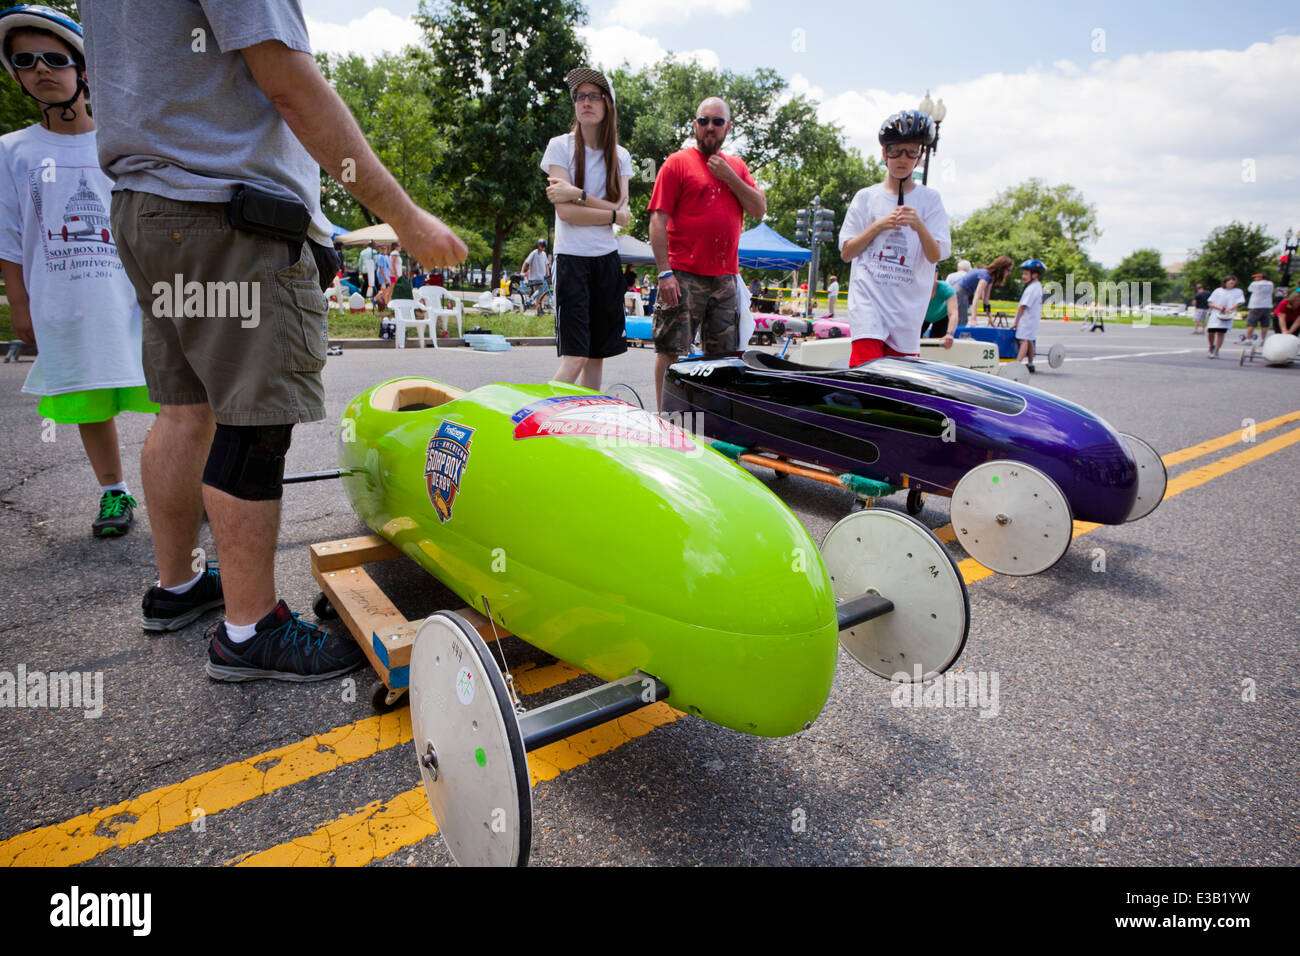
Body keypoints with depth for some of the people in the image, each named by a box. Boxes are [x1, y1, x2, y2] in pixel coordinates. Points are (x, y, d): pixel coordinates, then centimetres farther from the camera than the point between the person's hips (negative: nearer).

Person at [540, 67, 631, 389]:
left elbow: (622, 211, -2)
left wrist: (577, 194, -12)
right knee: (575, 357, -14)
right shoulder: (560, 146, 2)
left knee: (598, 354, 6)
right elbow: (565, 211, -9)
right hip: (572, 257, -4)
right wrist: (612, 214, -4)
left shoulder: (620, 156, 12)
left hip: (607, 260, 4)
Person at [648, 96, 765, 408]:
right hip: (684, 277, -5)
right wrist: (665, 272, -15)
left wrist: (730, 177, -3)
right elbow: (658, 219, -6)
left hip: (725, 277, 5)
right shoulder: (678, 162, 2)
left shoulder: (737, 166, 18)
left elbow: (760, 210, 9)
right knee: (671, 351, -5)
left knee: (722, 356, 8)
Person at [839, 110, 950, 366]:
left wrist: (919, 226, -19)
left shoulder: (930, 199, 9)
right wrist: (878, 225, -7)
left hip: (908, 304, 2)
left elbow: (935, 256, -1)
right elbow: (845, 253, 6)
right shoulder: (866, 197, 10)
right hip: (868, 297, -1)